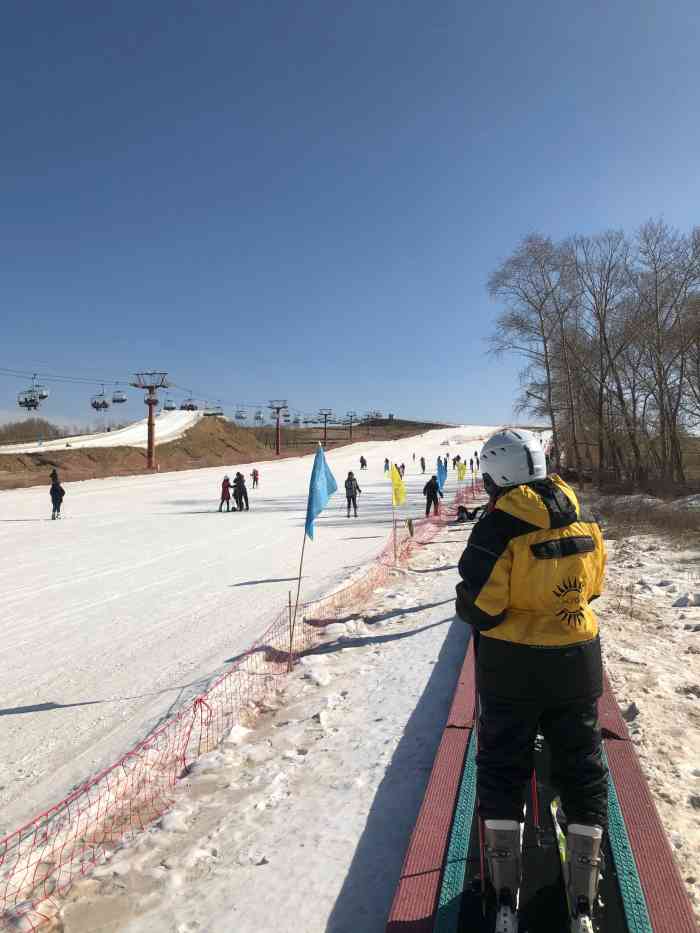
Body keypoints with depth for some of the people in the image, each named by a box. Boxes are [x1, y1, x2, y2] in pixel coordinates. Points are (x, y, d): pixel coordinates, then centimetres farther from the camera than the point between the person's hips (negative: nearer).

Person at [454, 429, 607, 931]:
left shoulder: (497, 526, -20)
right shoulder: (582, 518, -4)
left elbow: (476, 606, -19)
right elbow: (593, 586, 7)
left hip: (510, 666, -4)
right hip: (576, 662, 4)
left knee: (502, 770, 14)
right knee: (582, 770, 18)